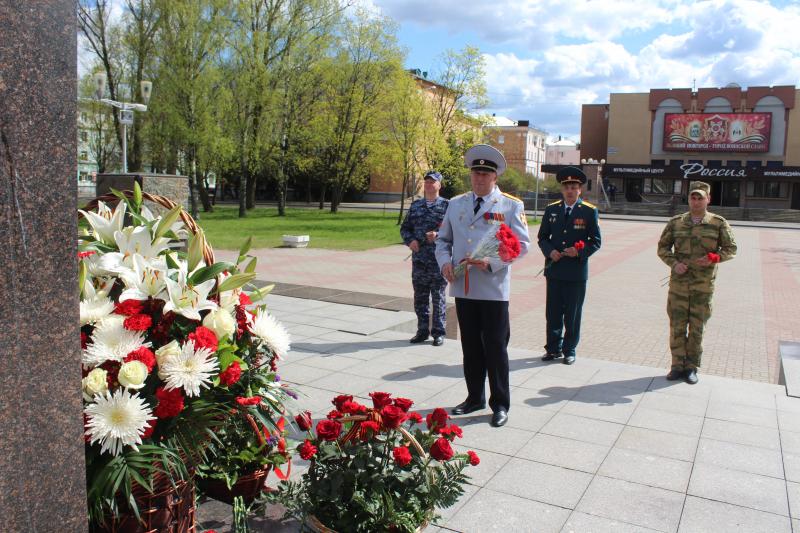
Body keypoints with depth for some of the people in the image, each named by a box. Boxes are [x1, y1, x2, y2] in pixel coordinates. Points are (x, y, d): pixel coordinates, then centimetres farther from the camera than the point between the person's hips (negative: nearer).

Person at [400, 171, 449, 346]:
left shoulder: (447, 205, 0)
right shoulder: (415, 205, 13)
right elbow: (405, 227, 14)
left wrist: (438, 235, -19)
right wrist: (410, 240, -5)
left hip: (439, 259, -4)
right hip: (419, 258, 4)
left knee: (438, 297, 4)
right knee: (420, 297, 10)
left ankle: (438, 332, 14)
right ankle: (422, 330, 22)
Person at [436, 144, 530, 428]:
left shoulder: (511, 205, -1)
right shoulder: (456, 203, 11)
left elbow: (521, 245, -6)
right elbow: (443, 239, 16)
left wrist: (493, 263, -19)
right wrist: (445, 262, -5)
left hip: (493, 289, -4)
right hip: (463, 288, 4)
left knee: (496, 348, 3)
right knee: (470, 347, 14)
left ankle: (500, 404, 18)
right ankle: (474, 397, 29)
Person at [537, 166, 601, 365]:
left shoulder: (589, 211, -1)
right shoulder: (551, 209, 7)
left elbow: (596, 242, 0)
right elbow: (543, 237, 11)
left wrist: (579, 252, -17)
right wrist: (549, 251, -9)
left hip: (576, 272, -2)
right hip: (554, 270, 2)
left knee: (573, 314, 6)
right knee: (553, 312, 8)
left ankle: (569, 350, 19)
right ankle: (553, 348, 22)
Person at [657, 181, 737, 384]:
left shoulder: (719, 223, 2)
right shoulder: (676, 222, 5)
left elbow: (731, 249, 4)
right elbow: (662, 247, 8)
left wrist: (714, 257, -16)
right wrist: (674, 263, -9)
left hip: (704, 284, -1)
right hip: (678, 282, 1)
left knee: (697, 327, 5)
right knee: (677, 325, 3)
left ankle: (691, 367, 17)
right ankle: (678, 365, 14)